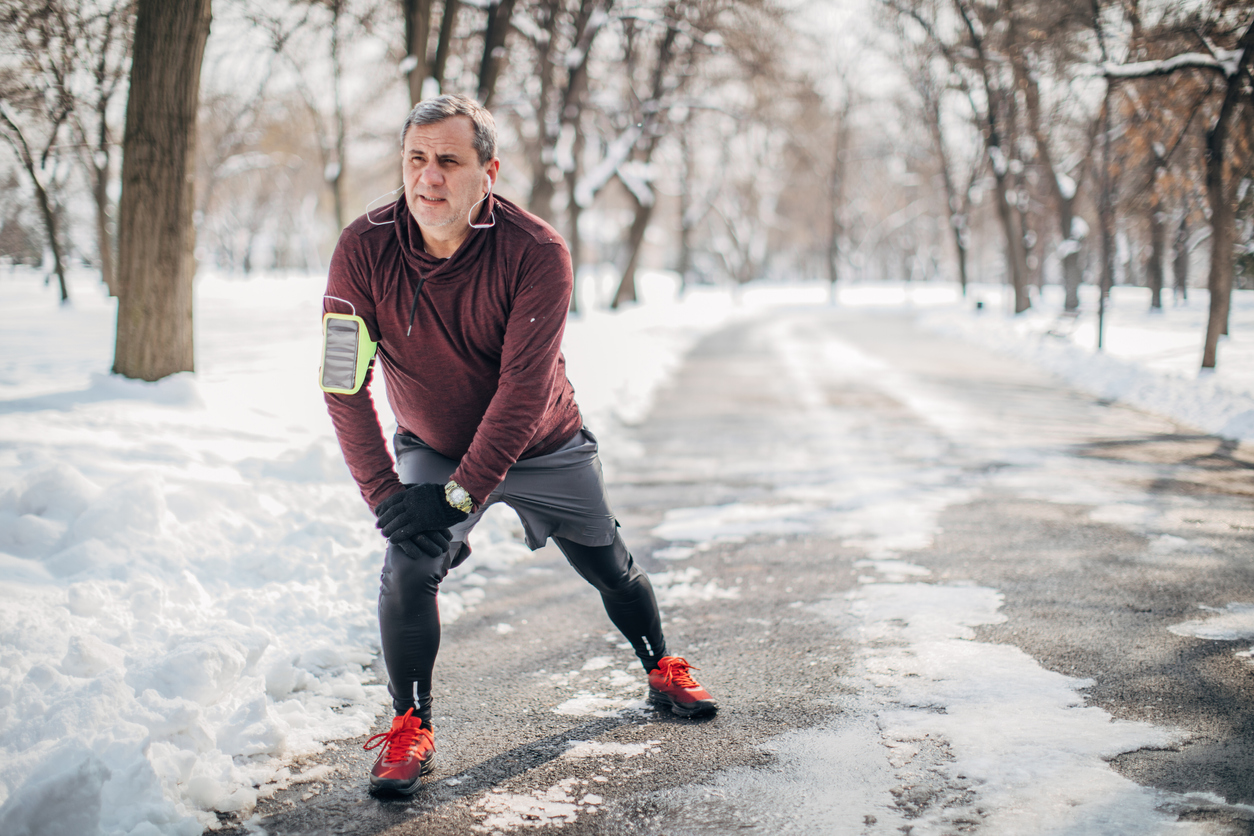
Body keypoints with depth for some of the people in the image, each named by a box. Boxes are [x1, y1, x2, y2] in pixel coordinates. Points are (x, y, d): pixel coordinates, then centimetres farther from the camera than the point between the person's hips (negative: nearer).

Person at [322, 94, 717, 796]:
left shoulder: (537, 252, -29)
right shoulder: (364, 250, -23)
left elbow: (523, 389, -31)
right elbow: (345, 383, -20)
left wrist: (460, 494, -33)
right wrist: (385, 493, -27)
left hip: (544, 448, 0)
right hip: (433, 449, 1)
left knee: (610, 567, 13)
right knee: (410, 566, -20)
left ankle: (663, 671, 40)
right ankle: (411, 727, -2)